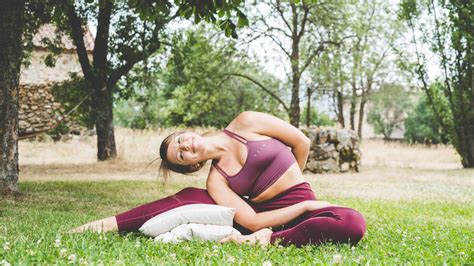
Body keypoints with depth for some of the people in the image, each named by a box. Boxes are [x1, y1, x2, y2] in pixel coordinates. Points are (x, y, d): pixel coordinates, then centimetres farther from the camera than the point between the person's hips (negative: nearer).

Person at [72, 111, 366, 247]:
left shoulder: (247, 123, -6)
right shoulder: (215, 181, -3)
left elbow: (302, 142, 1)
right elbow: (252, 221, -15)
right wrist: (306, 205, -21)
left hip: (302, 207, -2)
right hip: (263, 216, 2)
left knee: (352, 223, -37)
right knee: (188, 198, -9)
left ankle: (265, 241, -33)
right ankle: (113, 223, -8)